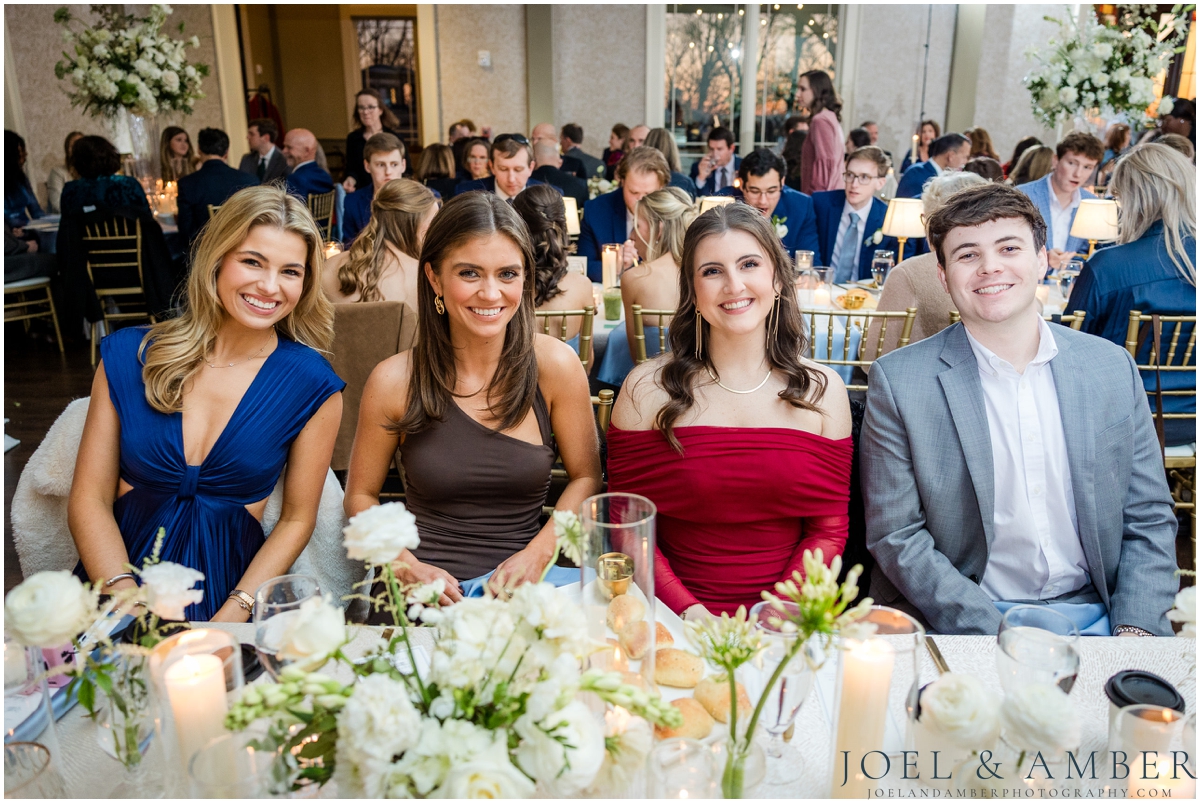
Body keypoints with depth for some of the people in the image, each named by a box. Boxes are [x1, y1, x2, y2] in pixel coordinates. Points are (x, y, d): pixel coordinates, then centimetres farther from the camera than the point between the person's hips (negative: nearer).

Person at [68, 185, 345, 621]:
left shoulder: (313, 386, -3)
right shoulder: (127, 355, 2)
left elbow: (296, 519, 1)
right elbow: (89, 499, 2)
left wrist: (229, 620, -11)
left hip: (228, 589, -1)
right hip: (118, 577, 2)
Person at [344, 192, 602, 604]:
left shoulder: (556, 365, -5)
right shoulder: (394, 381, -5)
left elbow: (585, 476, 5)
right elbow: (361, 495, 7)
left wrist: (537, 554, -8)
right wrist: (406, 566, -9)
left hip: (522, 591, 0)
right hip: (424, 598, 1)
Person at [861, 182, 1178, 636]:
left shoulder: (1114, 368, 7)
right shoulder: (898, 382, -5)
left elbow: (1149, 521, 11)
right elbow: (896, 536, -6)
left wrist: (1135, 630, -5)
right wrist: (997, 636, -15)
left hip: (1096, 618, 4)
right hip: (961, 624, -3)